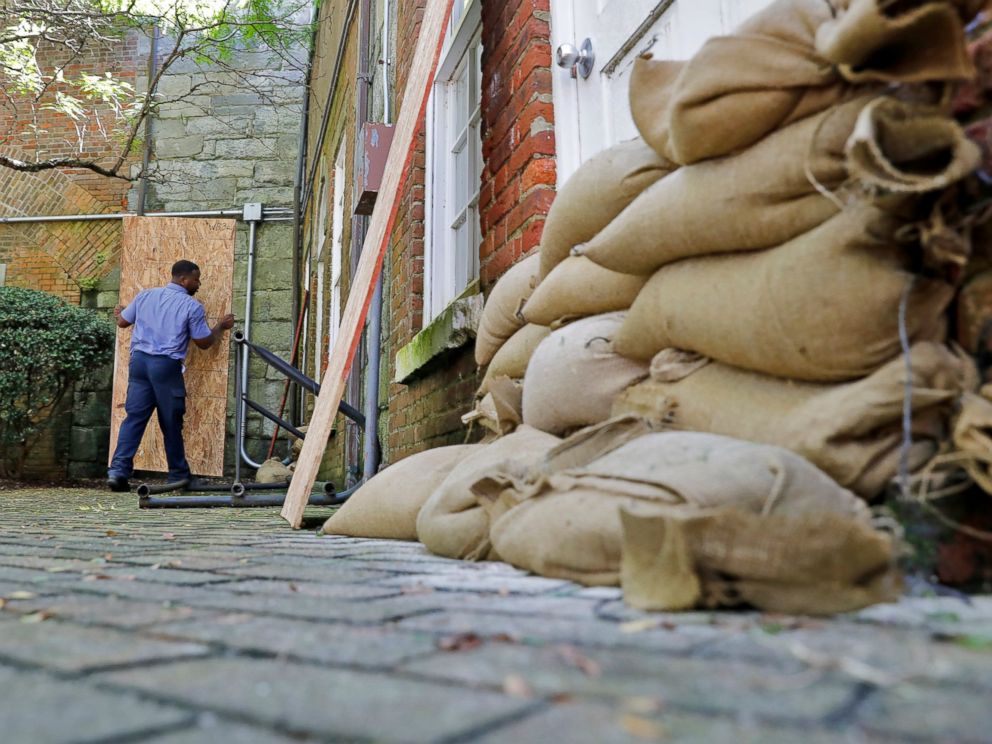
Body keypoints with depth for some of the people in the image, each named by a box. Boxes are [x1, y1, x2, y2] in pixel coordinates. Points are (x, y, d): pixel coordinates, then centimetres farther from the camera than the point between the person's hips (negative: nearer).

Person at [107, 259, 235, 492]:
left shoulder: (145, 295, 11)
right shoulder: (192, 306, -2)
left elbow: (122, 322, 22)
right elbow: (204, 342, 3)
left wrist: (120, 312, 45)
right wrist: (221, 327, 22)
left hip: (139, 360, 4)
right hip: (166, 365, -4)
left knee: (134, 417, 4)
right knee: (171, 424, 5)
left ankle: (118, 470, -7)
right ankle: (179, 476, 17)